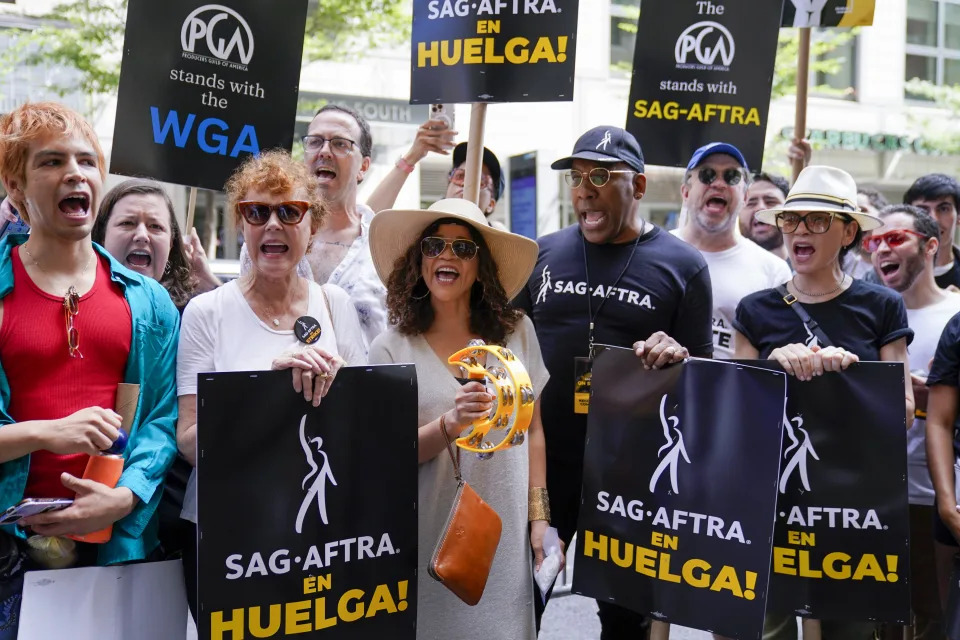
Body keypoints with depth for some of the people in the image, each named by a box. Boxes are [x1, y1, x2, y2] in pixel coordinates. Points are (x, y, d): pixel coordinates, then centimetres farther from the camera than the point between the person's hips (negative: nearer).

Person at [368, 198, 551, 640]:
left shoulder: (517, 332, 1)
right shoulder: (391, 349, -4)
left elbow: (532, 429, 7)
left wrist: (539, 518, 4)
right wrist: (450, 425, -25)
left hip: (504, 537, 2)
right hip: (427, 541, -1)